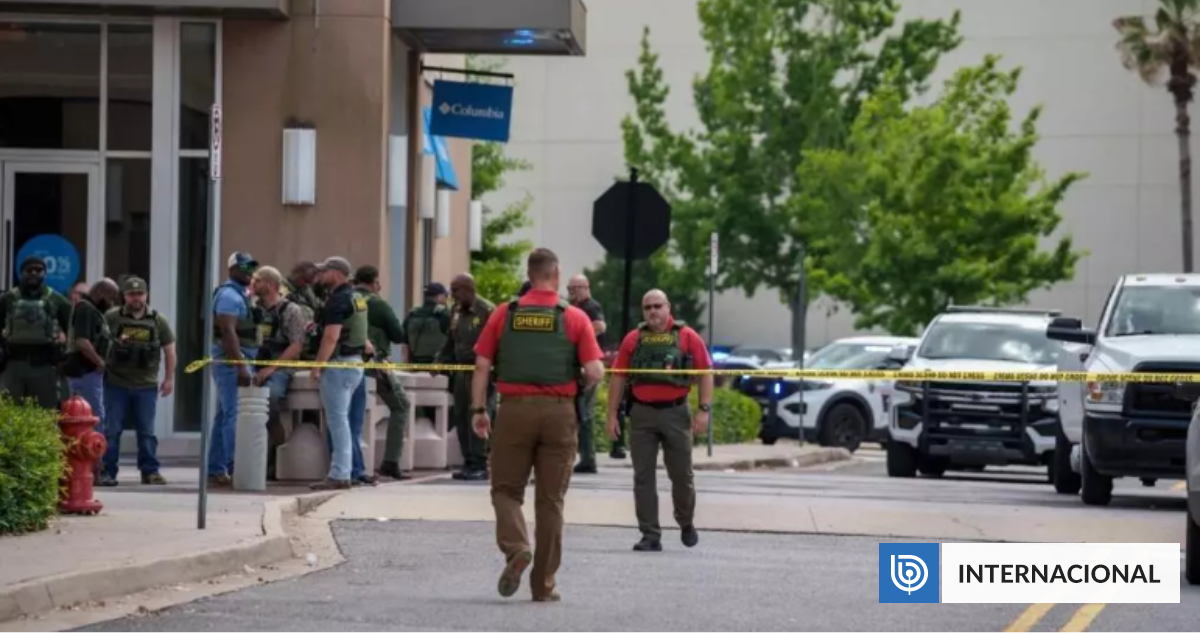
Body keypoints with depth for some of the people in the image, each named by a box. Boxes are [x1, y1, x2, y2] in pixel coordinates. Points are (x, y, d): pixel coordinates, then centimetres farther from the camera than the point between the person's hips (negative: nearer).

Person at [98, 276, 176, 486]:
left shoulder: (158, 321, 6)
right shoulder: (111, 318, 0)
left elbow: (169, 349, 10)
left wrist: (169, 378, 6)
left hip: (146, 386, 1)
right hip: (116, 384, -1)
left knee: (147, 431, 5)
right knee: (112, 430, -1)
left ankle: (150, 471, 11)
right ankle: (107, 472, 3)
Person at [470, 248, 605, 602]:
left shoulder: (505, 314, 4)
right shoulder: (575, 317, 0)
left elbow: (482, 365, 1)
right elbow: (595, 373, -7)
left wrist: (478, 410, 7)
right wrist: (597, 371, 15)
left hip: (515, 410, 0)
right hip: (559, 412, 0)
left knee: (506, 490, 10)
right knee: (550, 499, 7)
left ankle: (516, 547, -18)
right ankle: (544, 584, 10)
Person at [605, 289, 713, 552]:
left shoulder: (687, 337, 1)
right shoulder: (633, 340, 6)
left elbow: (705, 373, 0)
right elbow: (618, 377, 7)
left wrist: (704, 409, -9)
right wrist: (612, 414, 2)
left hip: (676, 413, -1)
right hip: (642, 414, 2)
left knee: (681, 474, 8)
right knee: (643, 477, 0)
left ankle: (686, 524, 30)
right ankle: (650, 535, 3)